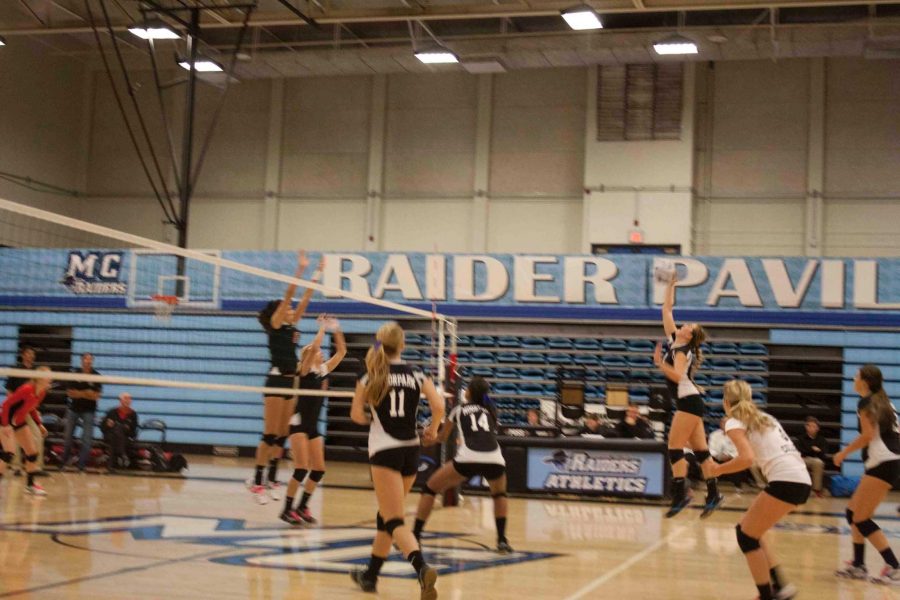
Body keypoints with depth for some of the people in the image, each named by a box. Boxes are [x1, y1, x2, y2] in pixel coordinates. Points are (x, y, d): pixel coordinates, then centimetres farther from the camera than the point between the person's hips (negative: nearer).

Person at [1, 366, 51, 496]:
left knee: (33, 452, 9)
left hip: (19, 422, 9)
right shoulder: (27, 389, -29)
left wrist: (39, 425, 7)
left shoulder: (42, 392, -4)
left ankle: (30, 485, 22)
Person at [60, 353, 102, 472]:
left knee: (87, 439, -7)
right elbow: (70, 392, -7)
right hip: (73, 409, 1)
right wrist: (86, 394, -17)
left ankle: (82, 465, -2)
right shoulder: (74, 373, -1)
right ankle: (64, 461, 25)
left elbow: (97, 396, -11)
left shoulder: (96, 376, -4)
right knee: (68, 437, 10)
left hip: (89, 410, -1)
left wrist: (79, 394, -18)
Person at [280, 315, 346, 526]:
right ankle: (288, 509, -2)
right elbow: (314, 346, -22)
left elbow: (341, 352, 11)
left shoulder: (325, 370, 10)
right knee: (301, 469, -12)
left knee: (319, 469, 3)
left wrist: (336, 331, 3)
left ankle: (303, 507, 17)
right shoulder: (305, 370, -7)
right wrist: (323, 327, -11)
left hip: (314, 427, 7)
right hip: (299, 425, -7)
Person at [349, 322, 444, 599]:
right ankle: (370, 575, 31)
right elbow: (439, 405, -8)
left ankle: (423, 568, -34)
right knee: (386, 515, 21)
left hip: (384, 451, -4)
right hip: (411, 451, 4)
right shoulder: (417, 375, 4)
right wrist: (432, 430, 10)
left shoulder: (371, 377, -1)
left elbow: (356, 415, -6)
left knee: (394, 521, -9)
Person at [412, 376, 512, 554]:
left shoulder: (459, 410, 22)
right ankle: (502, 540, 20)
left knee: (430, 489, 18)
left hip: (468, 459, -2)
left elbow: (442, 437, 36)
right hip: (495, 460, 2)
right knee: (499, 494, 34)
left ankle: (415, 538, 10)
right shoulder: (491, 410, 26)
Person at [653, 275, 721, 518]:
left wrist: (659, 363, -33)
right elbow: (667, 310, 16)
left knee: (675, 448, -11)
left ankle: (680, 494, -12)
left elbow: (677, 376, -26)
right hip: (688, 402, 9)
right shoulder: (673, 340, 11)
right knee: (700, 450, 7)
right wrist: (670, 286, 15)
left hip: (689, 401, -9)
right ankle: (713, 494, 8)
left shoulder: (683, 351, -11)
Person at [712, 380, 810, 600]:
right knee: (750, 531, 20)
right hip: (801, 479, 8)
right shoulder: (762, 417, 25)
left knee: (746, 535, 5)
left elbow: (746, 458, -14)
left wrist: (717, 469, -1)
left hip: (786, 480, -8)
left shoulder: (734, 422, 2)